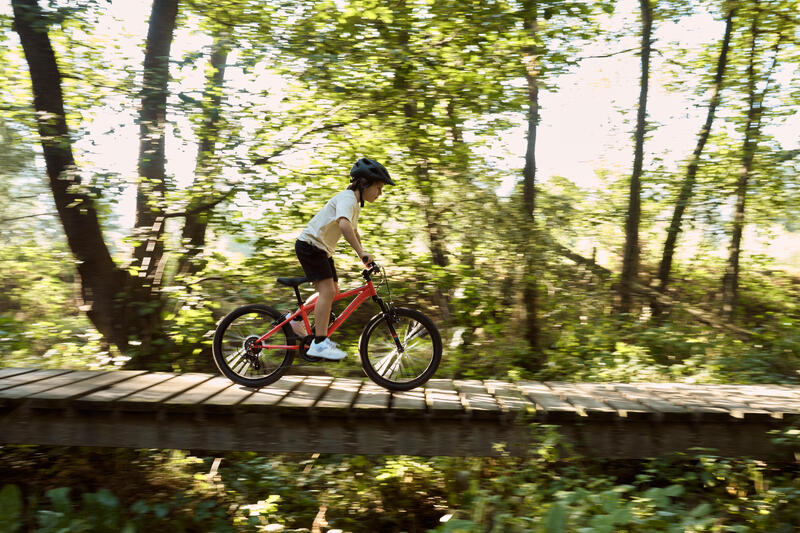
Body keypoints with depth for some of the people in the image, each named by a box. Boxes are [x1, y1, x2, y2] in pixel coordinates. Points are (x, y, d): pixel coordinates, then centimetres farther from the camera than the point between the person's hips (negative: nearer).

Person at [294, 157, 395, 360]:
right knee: (327, 290, -18)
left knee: (332, 291, 10)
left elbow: (354, 231, 28)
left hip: (322, 249, 10)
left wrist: (364, 256, 25)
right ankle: (319, 343, -19)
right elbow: (344, 224, -38)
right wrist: (362, 253, -41)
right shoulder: (347, 198, -18)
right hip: (310, 244, -10)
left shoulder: (355, 203, 14)